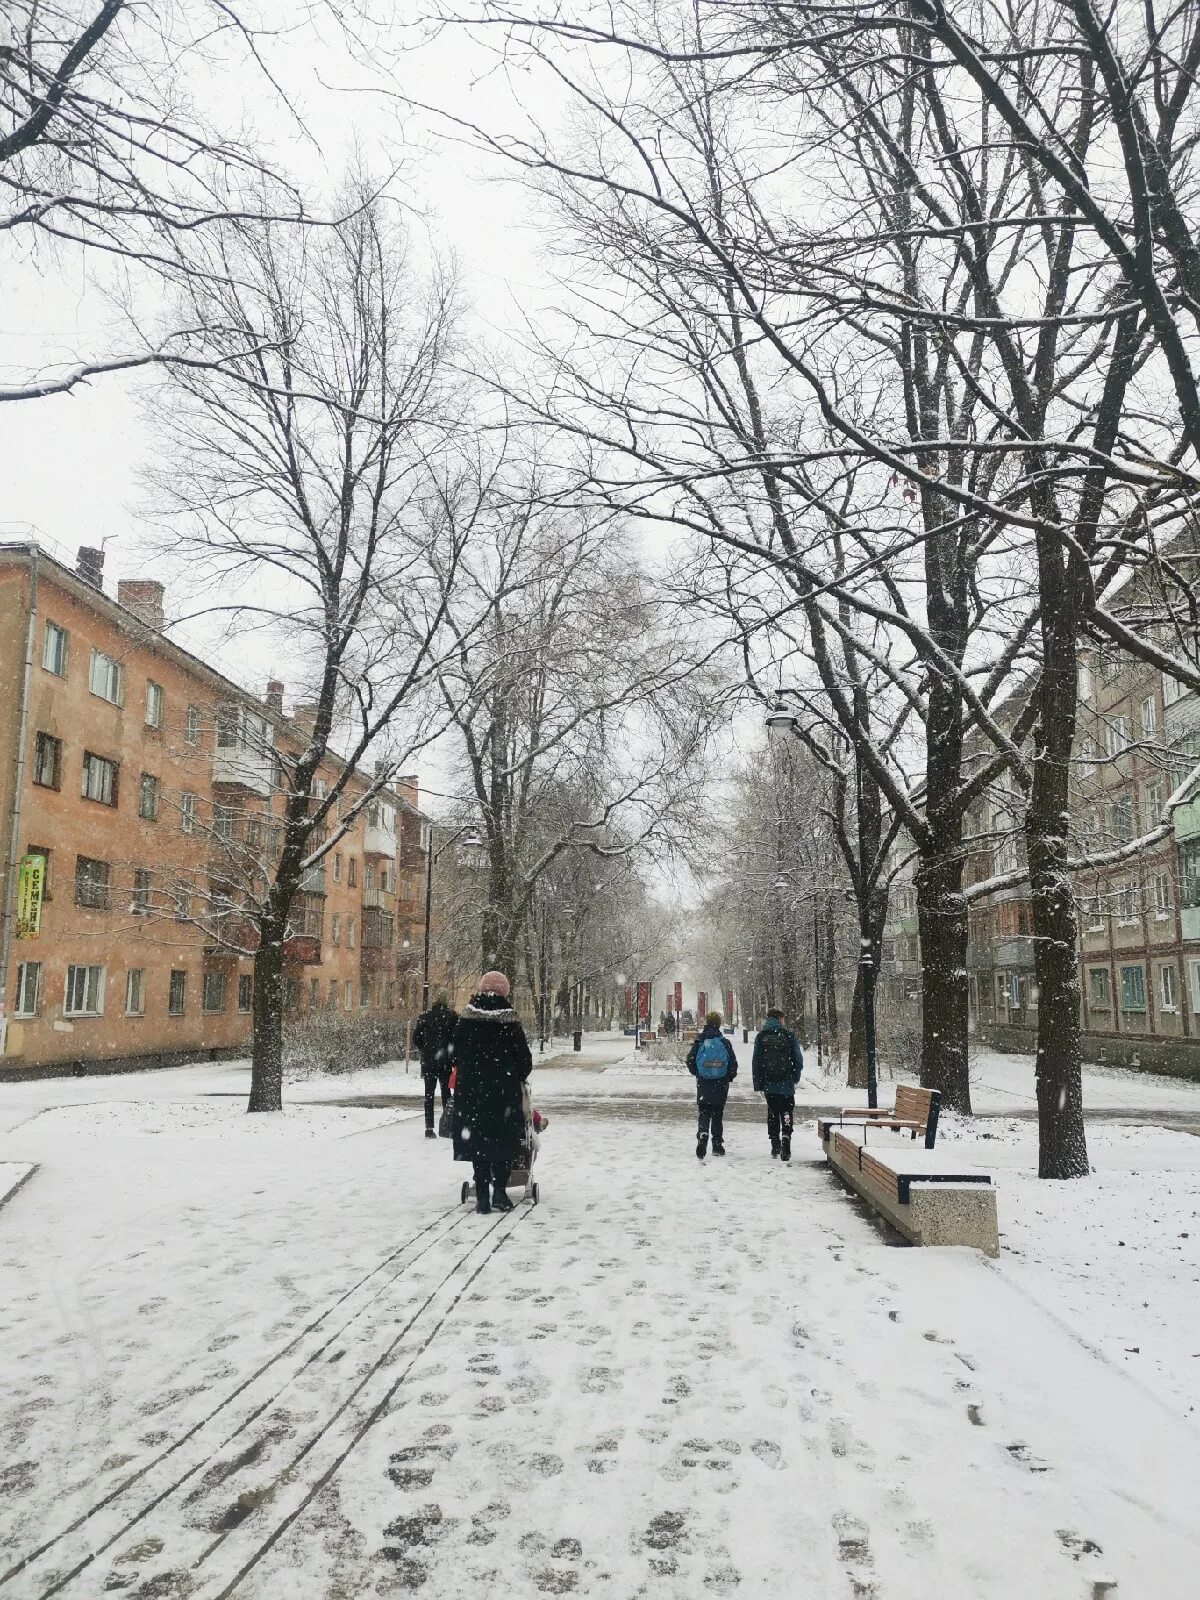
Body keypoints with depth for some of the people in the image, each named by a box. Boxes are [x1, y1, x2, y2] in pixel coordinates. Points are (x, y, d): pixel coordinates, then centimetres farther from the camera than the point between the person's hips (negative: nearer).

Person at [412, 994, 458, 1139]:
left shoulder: (424, 1017, 1)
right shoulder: (452, 1016, -5)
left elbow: (416, 1038, 2)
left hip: (428, 1061, 1)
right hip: (446, 1061, -1)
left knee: (429, 1093, 7)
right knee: (446, 1091, 10)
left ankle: (429, 1128, 1)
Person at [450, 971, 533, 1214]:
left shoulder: (466, 1021, -1)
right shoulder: (509, 1023, -7)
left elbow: (455, 1054, 5)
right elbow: (525, 1060, -2)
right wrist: (517, 1079, 16)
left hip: (470, 1089, 2)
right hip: (503, 1091, -2)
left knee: (477, 1139, 8)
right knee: (503, 1140, 10)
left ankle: (482, 1196, 7)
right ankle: (500, 1190, 4)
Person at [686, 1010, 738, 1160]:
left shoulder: (699, 1042, -4)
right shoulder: (724, 1042, -5)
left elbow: (690, 1061, -2)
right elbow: (733, 1063, -3)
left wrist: (696, 1073, 17)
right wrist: (729, 1077, 14)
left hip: (703, 1085, 0)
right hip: (721, 1085, 0)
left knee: (704, 1114, 6)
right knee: (718, 1114, 11)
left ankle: (702, 1135, -20)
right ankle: (717, 1145, 14)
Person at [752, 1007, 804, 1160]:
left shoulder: (761, 1037, 2)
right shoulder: (789, 1036, -2)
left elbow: (756, 1062, 1)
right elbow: (798, 1059, -1)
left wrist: (757, 1084, 4)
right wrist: (795, 1078, 14)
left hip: (769, 1084, 2)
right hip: (786, 1084, -2)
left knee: (772, 1113, 15)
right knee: (786, 1113, 0)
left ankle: (775, 1147, 16)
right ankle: (785, 1149, -17)